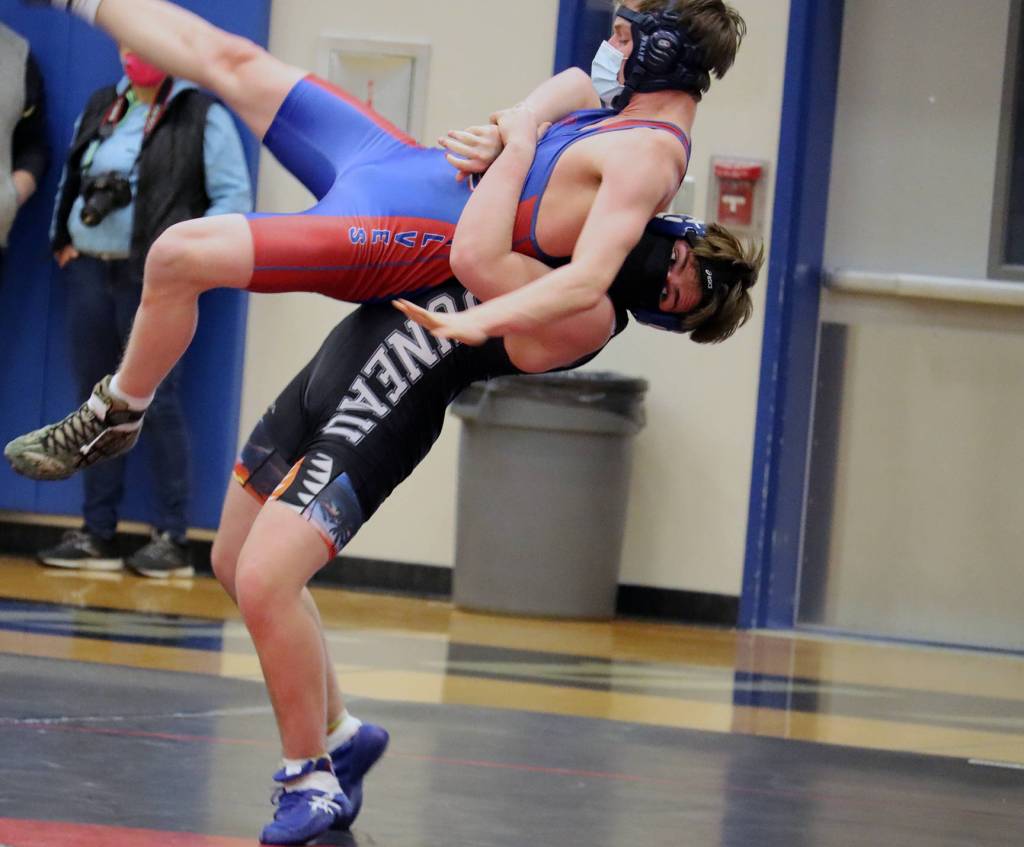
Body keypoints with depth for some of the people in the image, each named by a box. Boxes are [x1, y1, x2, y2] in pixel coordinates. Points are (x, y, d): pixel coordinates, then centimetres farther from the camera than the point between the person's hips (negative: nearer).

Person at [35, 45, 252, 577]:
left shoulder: (201, 116, -3)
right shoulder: (101, 108, 14)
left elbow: (234, 197, -6)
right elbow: (71, 179, 22)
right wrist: (63, 239, 9)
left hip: (153, 278, -6)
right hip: (90, 272, 6)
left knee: (159, 404, -6)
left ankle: (172, 540, -2)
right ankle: (96, 535, 11)